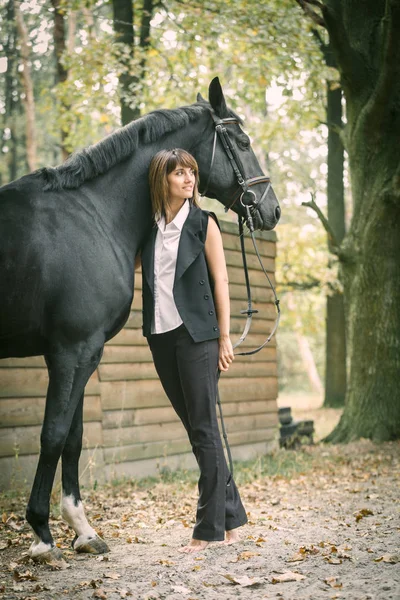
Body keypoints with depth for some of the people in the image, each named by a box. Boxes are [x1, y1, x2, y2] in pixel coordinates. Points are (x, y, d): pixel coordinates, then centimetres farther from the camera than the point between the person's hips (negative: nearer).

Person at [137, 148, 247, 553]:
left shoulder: (204, 223, -1)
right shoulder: (150, 227, 10)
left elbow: (220, 281, -3)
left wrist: (224, 337, -6)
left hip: (196, 334, -5)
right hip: (160, 336, 5)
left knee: (204, 429, -4)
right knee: (195, 429, 10)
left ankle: (210, 527, 2)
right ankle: (231, 514, 22)